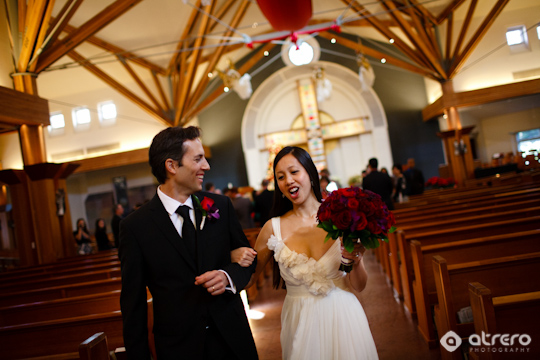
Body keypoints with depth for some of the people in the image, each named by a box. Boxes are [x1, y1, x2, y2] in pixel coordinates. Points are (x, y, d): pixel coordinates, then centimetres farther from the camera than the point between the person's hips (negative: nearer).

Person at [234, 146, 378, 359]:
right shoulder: (274, 227, -6)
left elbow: (358, 287, -6)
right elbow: (248, 279, 1)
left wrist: (355, 261, -24)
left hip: (342, 319, 0)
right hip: (300, 324, 0)